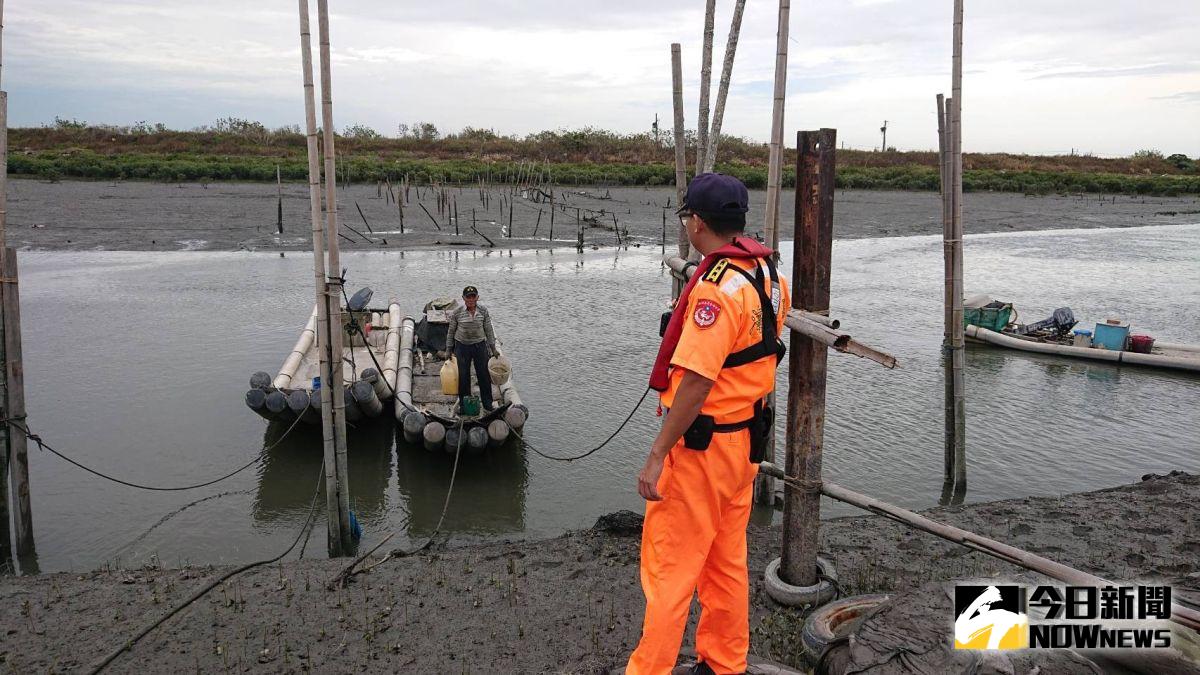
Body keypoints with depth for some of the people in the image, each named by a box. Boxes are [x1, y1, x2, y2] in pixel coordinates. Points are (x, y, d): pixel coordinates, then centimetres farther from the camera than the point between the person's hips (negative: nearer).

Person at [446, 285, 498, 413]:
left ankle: (487, 403, 21)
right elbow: (451, 331, 0)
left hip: (480, 345, 1)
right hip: (462, 346, -1)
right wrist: (448, 350, 4)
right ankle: (463, 404, 21)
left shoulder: (483, 311, -6)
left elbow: (489, 330, 3)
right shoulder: (457, 312, -11)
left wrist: (493, 348, 5)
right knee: (463, 376, 6)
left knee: (484, 374, 7)